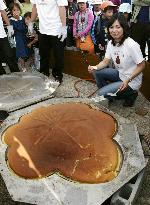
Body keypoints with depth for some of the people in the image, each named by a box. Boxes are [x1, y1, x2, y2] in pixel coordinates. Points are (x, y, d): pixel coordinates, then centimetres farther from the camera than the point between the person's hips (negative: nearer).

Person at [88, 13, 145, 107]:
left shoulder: (132, 45, -27)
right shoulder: (111, 43, -3)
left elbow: (141, 65, -20)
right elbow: (105, 61, -2)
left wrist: (127, 80, -28)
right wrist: (95, 67, -22)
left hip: (132, 81, -7)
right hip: (119, 74, 7)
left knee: (102, 93, -14)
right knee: (97, 72, -5)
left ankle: (131, 94, 5)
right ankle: (107, 92, 15)